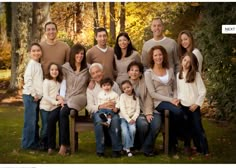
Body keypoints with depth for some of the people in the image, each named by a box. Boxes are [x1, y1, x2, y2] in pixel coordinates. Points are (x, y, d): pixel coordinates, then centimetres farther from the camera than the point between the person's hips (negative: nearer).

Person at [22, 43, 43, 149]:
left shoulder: (38, 64, 14)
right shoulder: (31, 64, -12)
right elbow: (27, 80, -19)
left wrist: (38, 94, 11)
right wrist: (33, 94, -17)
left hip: (37, 96, 9)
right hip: (30, 96, -9)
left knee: (35, 120, 13)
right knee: (30, 120, -5)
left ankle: (35, 141, 21)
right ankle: (27, 143, 1)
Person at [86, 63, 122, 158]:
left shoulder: (113, 84, 19)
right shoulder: (90, 88, 17)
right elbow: (90, 107, 5)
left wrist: (117, 107, -11)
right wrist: (101, 106, -14)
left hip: (112, 111, 0)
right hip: (98, 112, 0)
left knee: (115, 119, -35)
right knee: (98, 120, -36)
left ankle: (116, 149, -26)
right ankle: (100, 150, -26)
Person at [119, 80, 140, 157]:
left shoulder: (136, 98, 11)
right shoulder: (122, 96, 1)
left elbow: (137, 110, 4)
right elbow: (122, 109, -7)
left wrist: (133, 119, -12)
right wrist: (128, 119, -15)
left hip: (132, 118, 2)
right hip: (123, 118, -2)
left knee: (133, 129, -27)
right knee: (125, 130, -28)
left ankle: (127, 146, -11)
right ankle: (127, 148, -16)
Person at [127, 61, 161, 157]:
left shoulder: (144, 83, 12)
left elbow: (148, 99, 3)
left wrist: (148, 113, -13)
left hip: (145, 110, 2)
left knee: (156, 123, -27)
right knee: (143, 123, -32)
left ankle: (146, 148, -11)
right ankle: (138, 145, -3)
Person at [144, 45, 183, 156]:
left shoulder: (170, 70, 17)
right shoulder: (148, 73, 3)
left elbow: (175, 88, 16)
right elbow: (152, 93, -6)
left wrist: (176, 98, -6)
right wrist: (170, 100, -13)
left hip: (172, 101, 4)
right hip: (159, 103, -4)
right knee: (178, 112, -33)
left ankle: (172, 142, -9)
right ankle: (172, 142, -13)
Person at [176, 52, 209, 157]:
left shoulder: (196, 74, -6)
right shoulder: (178, 75, 7)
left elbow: (203, 91, -7)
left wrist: (196, 103, -11)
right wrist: (179, 99, -2)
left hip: (194, 106, -4)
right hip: (183, 106, 4)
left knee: (198, 127, -5)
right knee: (188, 127, 7)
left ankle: (205, 150, 2)